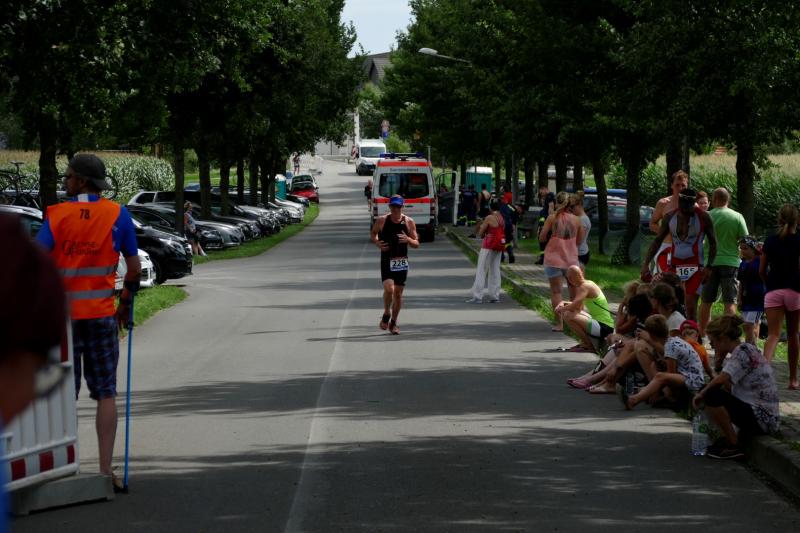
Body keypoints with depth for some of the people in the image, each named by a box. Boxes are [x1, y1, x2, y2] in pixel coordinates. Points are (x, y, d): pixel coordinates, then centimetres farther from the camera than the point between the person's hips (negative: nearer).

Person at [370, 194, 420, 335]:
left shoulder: (409, 222, -1)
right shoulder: (382, 221, -4)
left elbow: (416, 244, 3)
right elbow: (373, 233, 14)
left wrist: (408, 240, -19)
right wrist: (376, 242, -7)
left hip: (402, 261, 2)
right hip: (386, 260, -2)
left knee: (398, 293, 6)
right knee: (389, 288, -20)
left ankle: (393, 322, 23)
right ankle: (386, 315, 5)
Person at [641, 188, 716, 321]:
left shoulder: (703, 217, -4)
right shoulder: (670, 217, 4)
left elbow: (713, 242, 2)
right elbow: (657, 241, 11)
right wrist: (646, 264, 2)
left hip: (694, 266, -3)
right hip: (674, 265, 3)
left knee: (691, 306, -8)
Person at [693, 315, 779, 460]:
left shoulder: (743, 351, -14)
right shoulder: (748, 350, 17)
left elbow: (721, 380, -26)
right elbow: (726, 383, 19)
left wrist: (701, 394, -12)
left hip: (761, 419, -11)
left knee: (712, 395, -21)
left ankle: (733, 447, -12)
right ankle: (727, 439, 11)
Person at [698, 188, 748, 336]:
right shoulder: (737, 217, -3)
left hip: (710, 262, 1)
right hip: (731, 261, -1)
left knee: (706, 301, 12)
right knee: (730, 302, 0)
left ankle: (703, 334, 19)